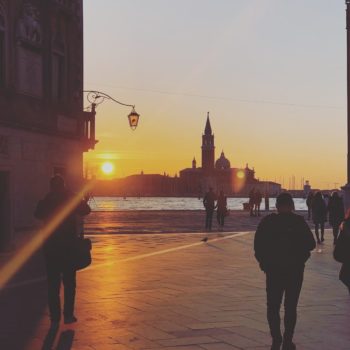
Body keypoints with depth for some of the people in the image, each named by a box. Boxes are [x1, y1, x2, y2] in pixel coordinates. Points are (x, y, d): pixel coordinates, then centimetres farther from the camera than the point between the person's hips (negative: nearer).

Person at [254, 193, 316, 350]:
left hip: (274, 270, 0)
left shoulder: (268, 222, -5)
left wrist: (263, 262, 6)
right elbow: (311, 244, -6)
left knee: (273, 306, 10)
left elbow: (258, 245, -7)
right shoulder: (299, 222, -6)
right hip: (295, 270, 0)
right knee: (290, 307, 10)